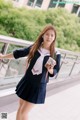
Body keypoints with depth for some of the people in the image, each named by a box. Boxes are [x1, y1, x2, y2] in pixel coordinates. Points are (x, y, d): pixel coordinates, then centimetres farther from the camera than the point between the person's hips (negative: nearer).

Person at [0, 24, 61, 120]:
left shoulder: (56, 55, -12)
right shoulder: (34, 47, -5)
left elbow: (54, 72, -4)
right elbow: (18, 53, 7)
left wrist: (50, 69, -27)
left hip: (39, 85, -3)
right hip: (27, 81, 3)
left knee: (24, 112, 1)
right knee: (21, 107, 15)